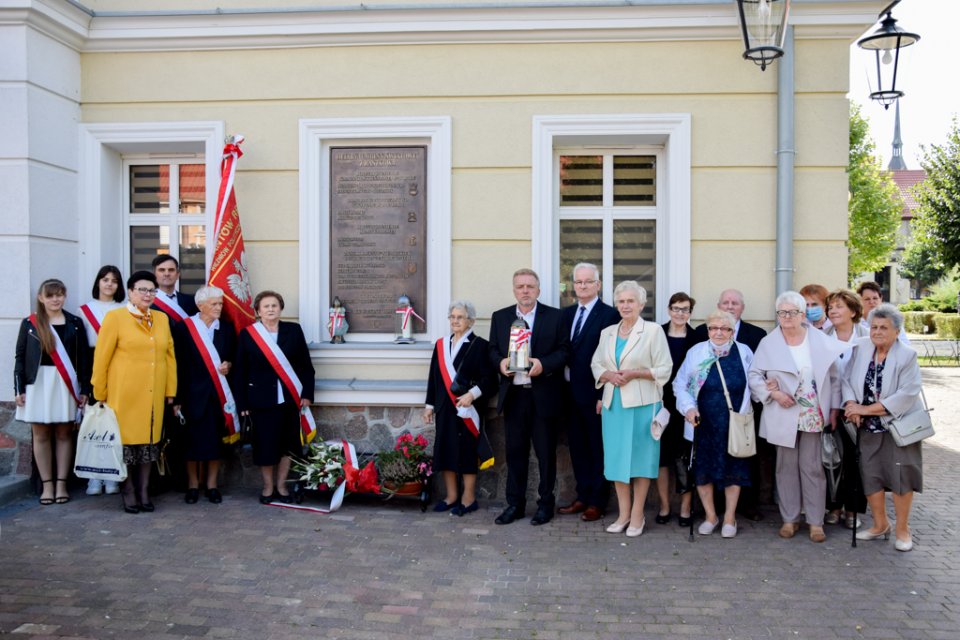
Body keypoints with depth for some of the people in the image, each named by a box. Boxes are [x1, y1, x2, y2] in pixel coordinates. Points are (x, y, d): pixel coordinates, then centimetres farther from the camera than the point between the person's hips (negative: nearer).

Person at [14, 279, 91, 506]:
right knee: (41, 435, 4)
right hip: (37, 383, 0)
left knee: (64, 434, 3)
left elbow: (84, 357, 4)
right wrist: (19, 389, -1)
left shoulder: (75, 323, 5)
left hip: (66, 385, 0)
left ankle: (61, 484, 10)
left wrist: (85, 389, -1)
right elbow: (20, 357, 5)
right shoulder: (29, 323, 5)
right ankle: (47, 484, 11)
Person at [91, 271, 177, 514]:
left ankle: (144, 492, 18)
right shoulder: (115, 317, -3)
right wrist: (100, 393, -4)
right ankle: (128, 492, 14)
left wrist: (170, 389, 7)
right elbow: (101, 357, -3)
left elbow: (170, 355, 11)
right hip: (124, 393, -4)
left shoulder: (162, 319, 10)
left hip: (153, 394, 4)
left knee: (149, 440, 8)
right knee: (126, 440, 2)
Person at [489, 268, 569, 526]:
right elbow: (492, 350, 11)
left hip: (544, 396, -2)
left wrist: (543, 364, -18)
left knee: (546, 452, 6)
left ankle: (545, 503, 19)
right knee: (515, 451, 9)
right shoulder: (499, 317, 10)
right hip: (513, 395, 2)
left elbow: (564, 350, -2)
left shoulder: (555, 316, 1)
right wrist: (500, 363, -10)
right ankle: (515, 504, 20)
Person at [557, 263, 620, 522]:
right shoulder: (567, 313, 12)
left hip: (594, 393, -7)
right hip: (570, 392, 7)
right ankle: (583, 496, 25)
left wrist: (604, 395, -17)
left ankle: (597, 501, 15)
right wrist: (563, 383, 4)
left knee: (598, 449, 5)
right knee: (577, 447, 14)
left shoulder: (610, 315, -10)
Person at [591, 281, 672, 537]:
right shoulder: (607, 333, 12)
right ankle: (623, 513, 18)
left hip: (642, 404, -4)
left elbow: (664, 369, -5)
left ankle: (637, 515, 11)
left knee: (640, 458, 2)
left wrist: (634, 373, -15)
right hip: (613, 403, 5)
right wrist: (608, 375, -6)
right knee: (616, 458, 7)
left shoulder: (653, 330, -3)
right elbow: (596, 364, 15)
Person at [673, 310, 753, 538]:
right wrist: (688, 407, -11)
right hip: (703, 424, 1)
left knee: (733, 469, 7)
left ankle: (730, 518, 24)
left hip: (734, 425, 0)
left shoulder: (744, 353, 0)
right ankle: (710, 515, 25)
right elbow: (680, 384, 1)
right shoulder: (696, 352, -1)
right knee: (703, 469, 7)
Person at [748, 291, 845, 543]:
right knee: (787, 467, 8)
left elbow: (833, 378, 5)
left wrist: (834, 409, 1)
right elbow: (754, 374, 1)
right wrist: (773, 393, -13)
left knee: (812, 468, 4)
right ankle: (790, 519, 19)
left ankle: (816, 521, 14)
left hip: (815, 416, 0)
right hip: (784, 416, 0)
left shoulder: (821, 341, 1)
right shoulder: (768, 343, 0)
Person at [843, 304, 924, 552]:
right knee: (870, 476, 9)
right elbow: (848, 380, 1)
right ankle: (880, 525, 27)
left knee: (901, 476, 2)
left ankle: (902, 529, 20)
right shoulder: (861, 348, -1)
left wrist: (866, 409, -22)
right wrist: (851, 405, -18)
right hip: (869, 428, 4)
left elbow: (907, 395, -22)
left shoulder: (907, 356, -15)